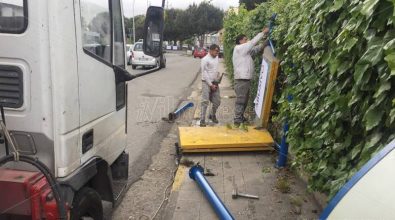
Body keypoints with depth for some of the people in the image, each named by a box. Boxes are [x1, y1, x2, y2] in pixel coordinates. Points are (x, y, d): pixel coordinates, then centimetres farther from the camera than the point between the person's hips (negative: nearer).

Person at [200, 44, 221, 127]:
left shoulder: (216, 57, 11)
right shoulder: (205, 59, -11)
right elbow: (204, 73, -12)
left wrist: (218, 74, 5)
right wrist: (211, 85, -13)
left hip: (215, 83, 7)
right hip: (207, 83, -7)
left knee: (217, 101, 9)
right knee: (205, 102, -8)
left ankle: (212, 115, 31)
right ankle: (202, 120, -3)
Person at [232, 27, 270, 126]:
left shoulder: (245, 50, 19)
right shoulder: (239, 48, -7)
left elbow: (256, 49, 16)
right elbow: (253, 42, -9)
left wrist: (266, 40, 4)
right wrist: (263, 32, -2)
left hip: (246, 79, 10)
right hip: (241, 79, -10)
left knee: (245, 99, 15)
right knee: (240, 100, -7)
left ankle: (241, 117, 26)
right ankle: (237, 120, -4)